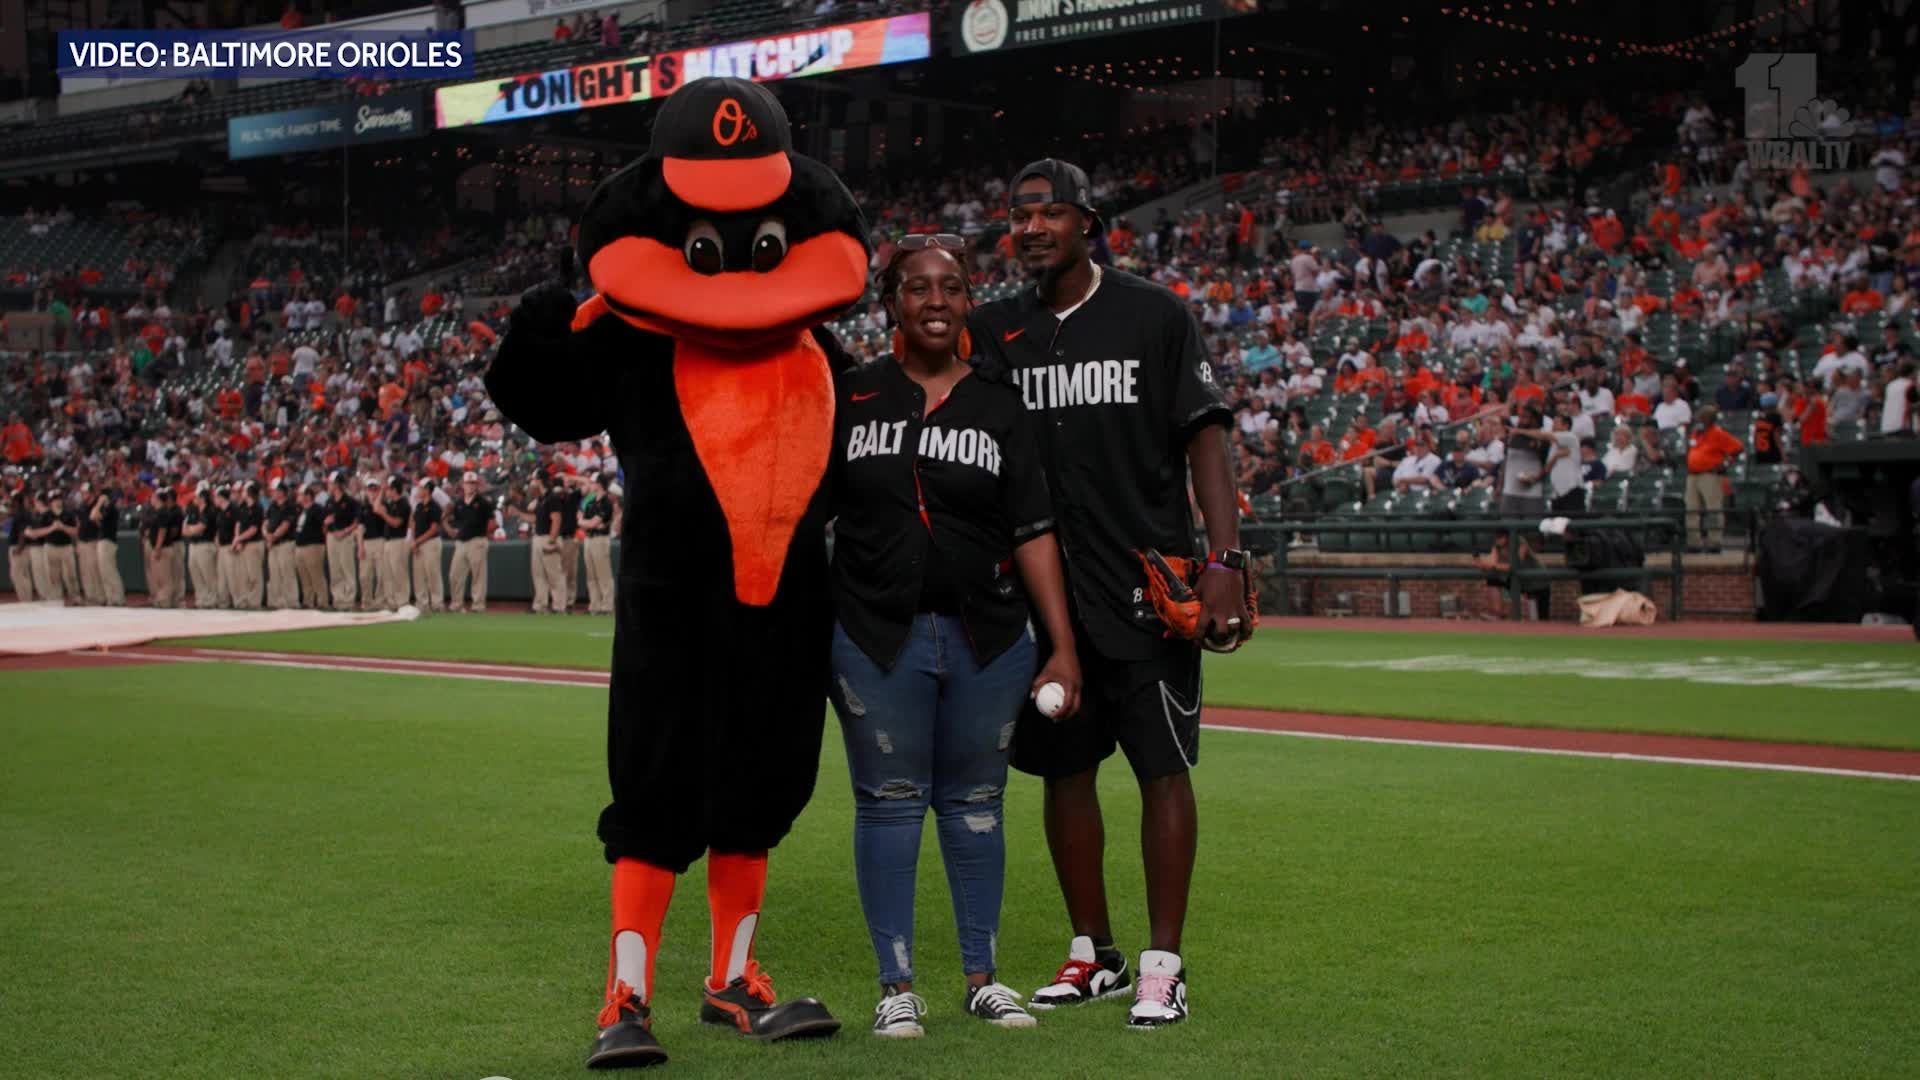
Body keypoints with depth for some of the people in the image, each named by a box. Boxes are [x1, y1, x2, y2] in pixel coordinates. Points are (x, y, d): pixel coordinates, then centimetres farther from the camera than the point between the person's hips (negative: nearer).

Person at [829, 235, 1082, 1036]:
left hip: (986, 639, 1)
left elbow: (1033, 532, 1)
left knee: (975, 804, 9)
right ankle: (897, 984, 14)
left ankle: (982, 977, 22)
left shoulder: (999, 406, 5)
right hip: (875, 638, -1)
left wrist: (1064, 647, -4)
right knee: (889, 804, 4)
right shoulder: (848, 397, 4)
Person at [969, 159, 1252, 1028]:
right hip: (1042, 583, 4)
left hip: (1146, 582, -4)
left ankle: (1163, 964, 5)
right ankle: (1094, 955, 22)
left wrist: (1224, 559, -14)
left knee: (1162, 766, -3)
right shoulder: (992, 330, 10)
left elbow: (1204, 437, -4)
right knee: (1064, 768, 10)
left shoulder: (1154, 315, 0)